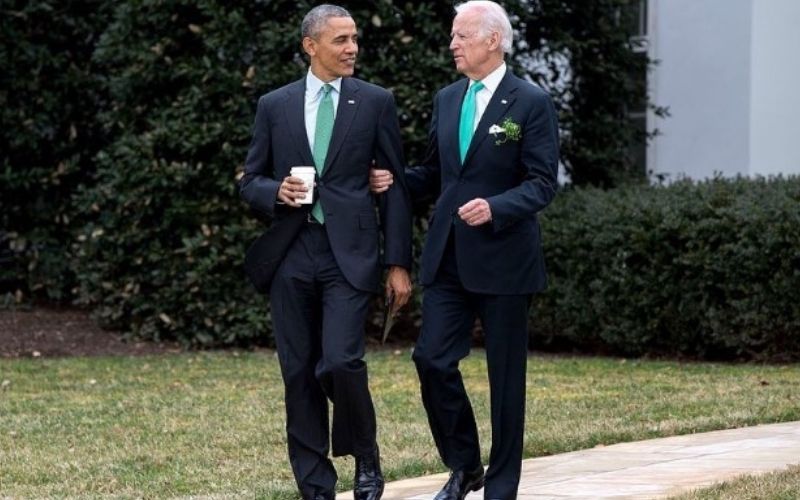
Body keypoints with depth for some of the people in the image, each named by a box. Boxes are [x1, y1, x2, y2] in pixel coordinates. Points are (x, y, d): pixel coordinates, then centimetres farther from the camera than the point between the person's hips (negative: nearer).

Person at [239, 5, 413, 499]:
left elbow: (395, 186, 4)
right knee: (299, 373, 3)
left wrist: (399, 263, -1)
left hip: (349, 253, -2)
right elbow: (250, 182, 13)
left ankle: (366, 459, 10)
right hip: (292, 253, 3)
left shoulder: (375, 102, 4)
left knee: (341, 361, -16)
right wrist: (276, 192, -10)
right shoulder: (274, 105, 8)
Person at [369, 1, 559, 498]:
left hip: (503, 258, -5)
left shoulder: (531, 102, -7)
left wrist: (495, 208, -26)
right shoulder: (447, 99, 11)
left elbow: (543, 183, -10)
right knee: (433, 360, -2)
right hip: (449, 256, 5)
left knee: (505, 376, 3)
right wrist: (395, 180, 0)